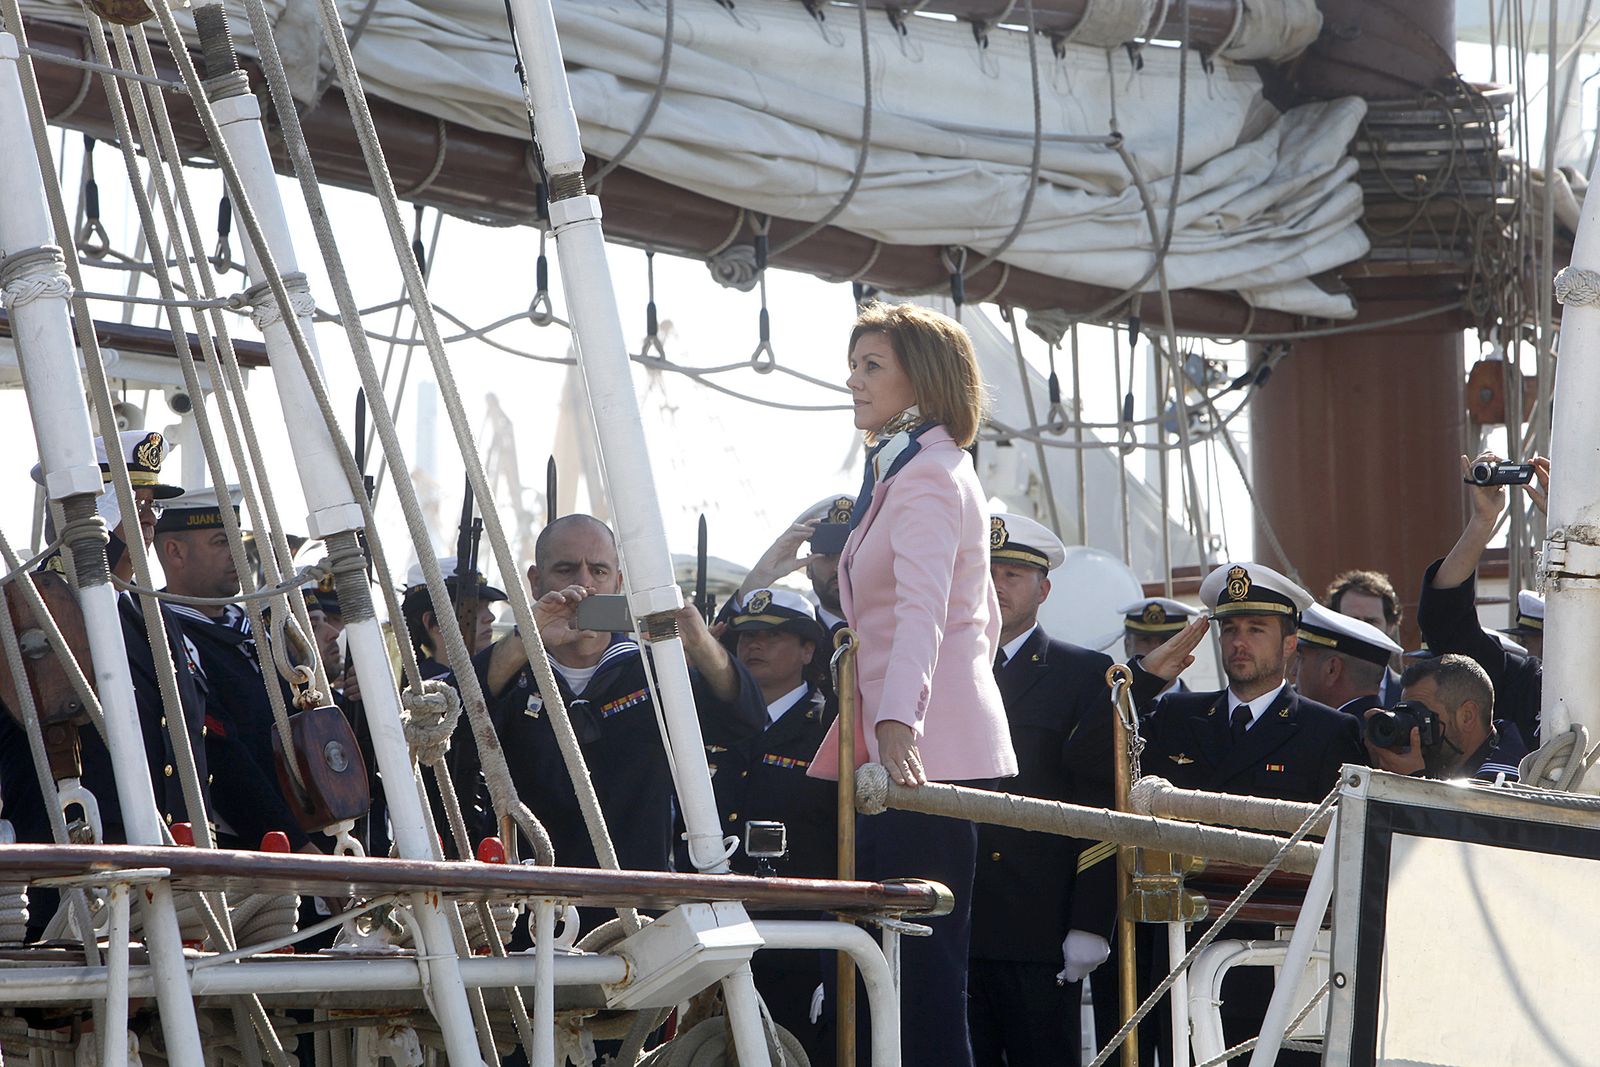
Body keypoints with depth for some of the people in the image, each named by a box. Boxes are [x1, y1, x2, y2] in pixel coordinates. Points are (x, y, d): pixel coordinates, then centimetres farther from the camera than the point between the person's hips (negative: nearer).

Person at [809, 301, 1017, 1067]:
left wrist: (898, 725, -42)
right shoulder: (908, 470, 20)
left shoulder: (926, 477, -12)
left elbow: (922, 609, -28)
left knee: (920, 968, -11)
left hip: (922, 753, -11)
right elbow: (982, 619, 28)